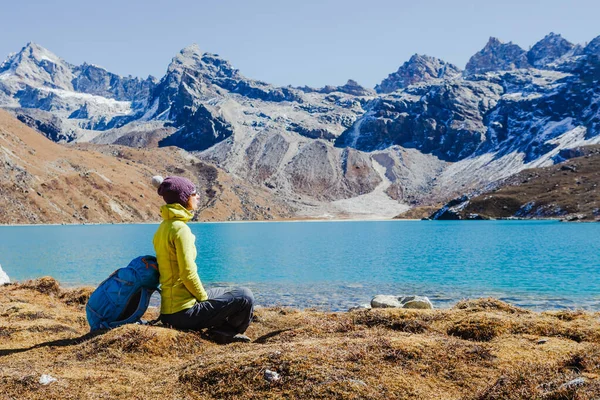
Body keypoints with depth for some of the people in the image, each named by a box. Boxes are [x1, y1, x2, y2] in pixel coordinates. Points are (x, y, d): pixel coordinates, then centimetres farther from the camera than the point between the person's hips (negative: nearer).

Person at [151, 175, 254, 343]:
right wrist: (204, 298, -6)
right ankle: (226, 331, 8)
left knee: (230, 292, 24)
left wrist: (203, 295, 15)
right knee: (245, 298, -8)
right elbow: (188, 274, -22)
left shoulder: (164, 227, 11)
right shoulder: (180, 229, -17)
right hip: (183, 312, -10)